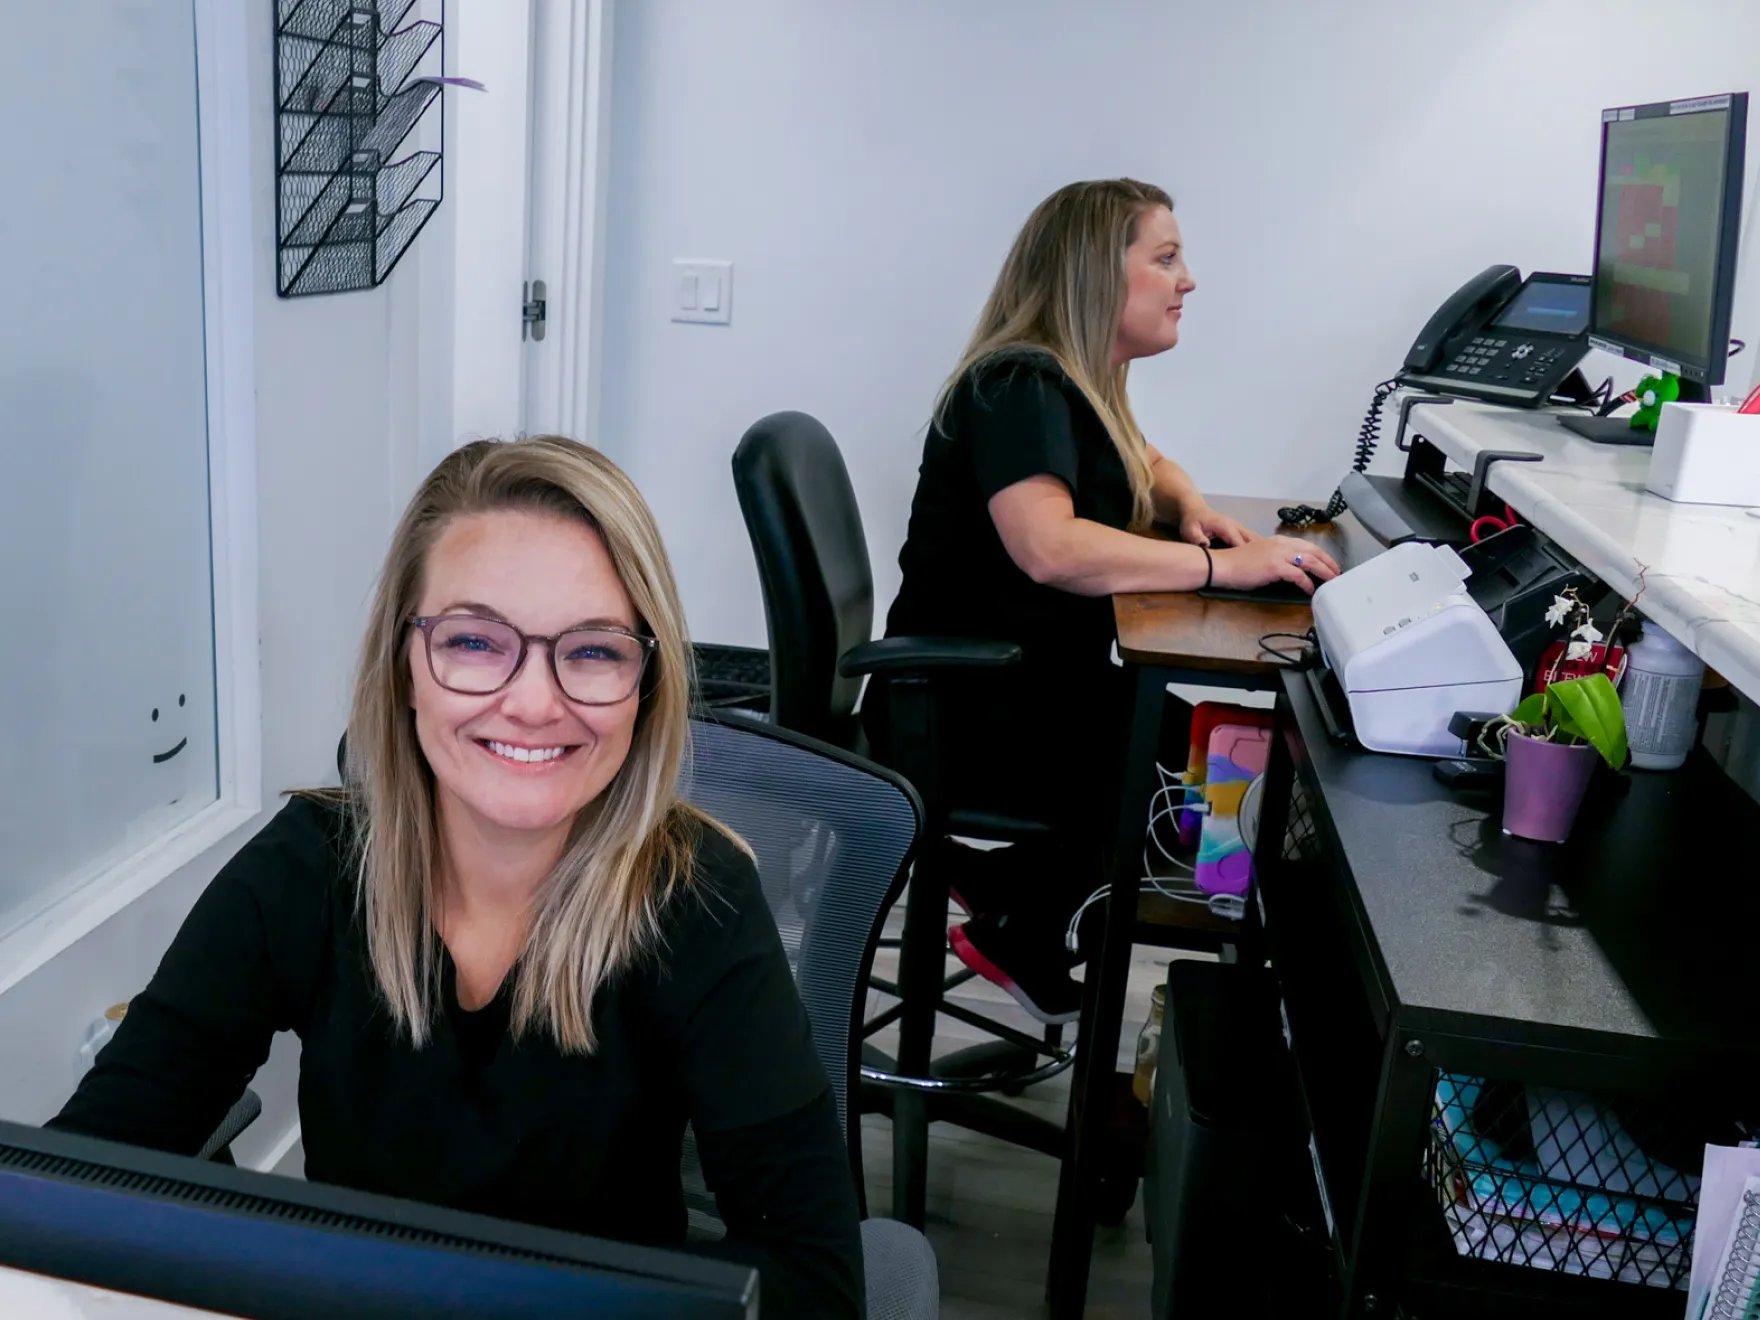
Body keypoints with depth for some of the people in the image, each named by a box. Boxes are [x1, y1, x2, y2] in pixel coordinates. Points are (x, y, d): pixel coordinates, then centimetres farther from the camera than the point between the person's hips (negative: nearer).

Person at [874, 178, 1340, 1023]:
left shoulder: (1079, 382, 10)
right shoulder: (1020, 385, -19)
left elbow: (1143, 464, 29)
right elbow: (1050, 548, -36)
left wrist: (1191, 509, 6)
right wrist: (1219, 565, -31)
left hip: (1033, 683, 10)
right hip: (962, 710, -10)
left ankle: (998, 879, 16)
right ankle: (1018, 940, 7)